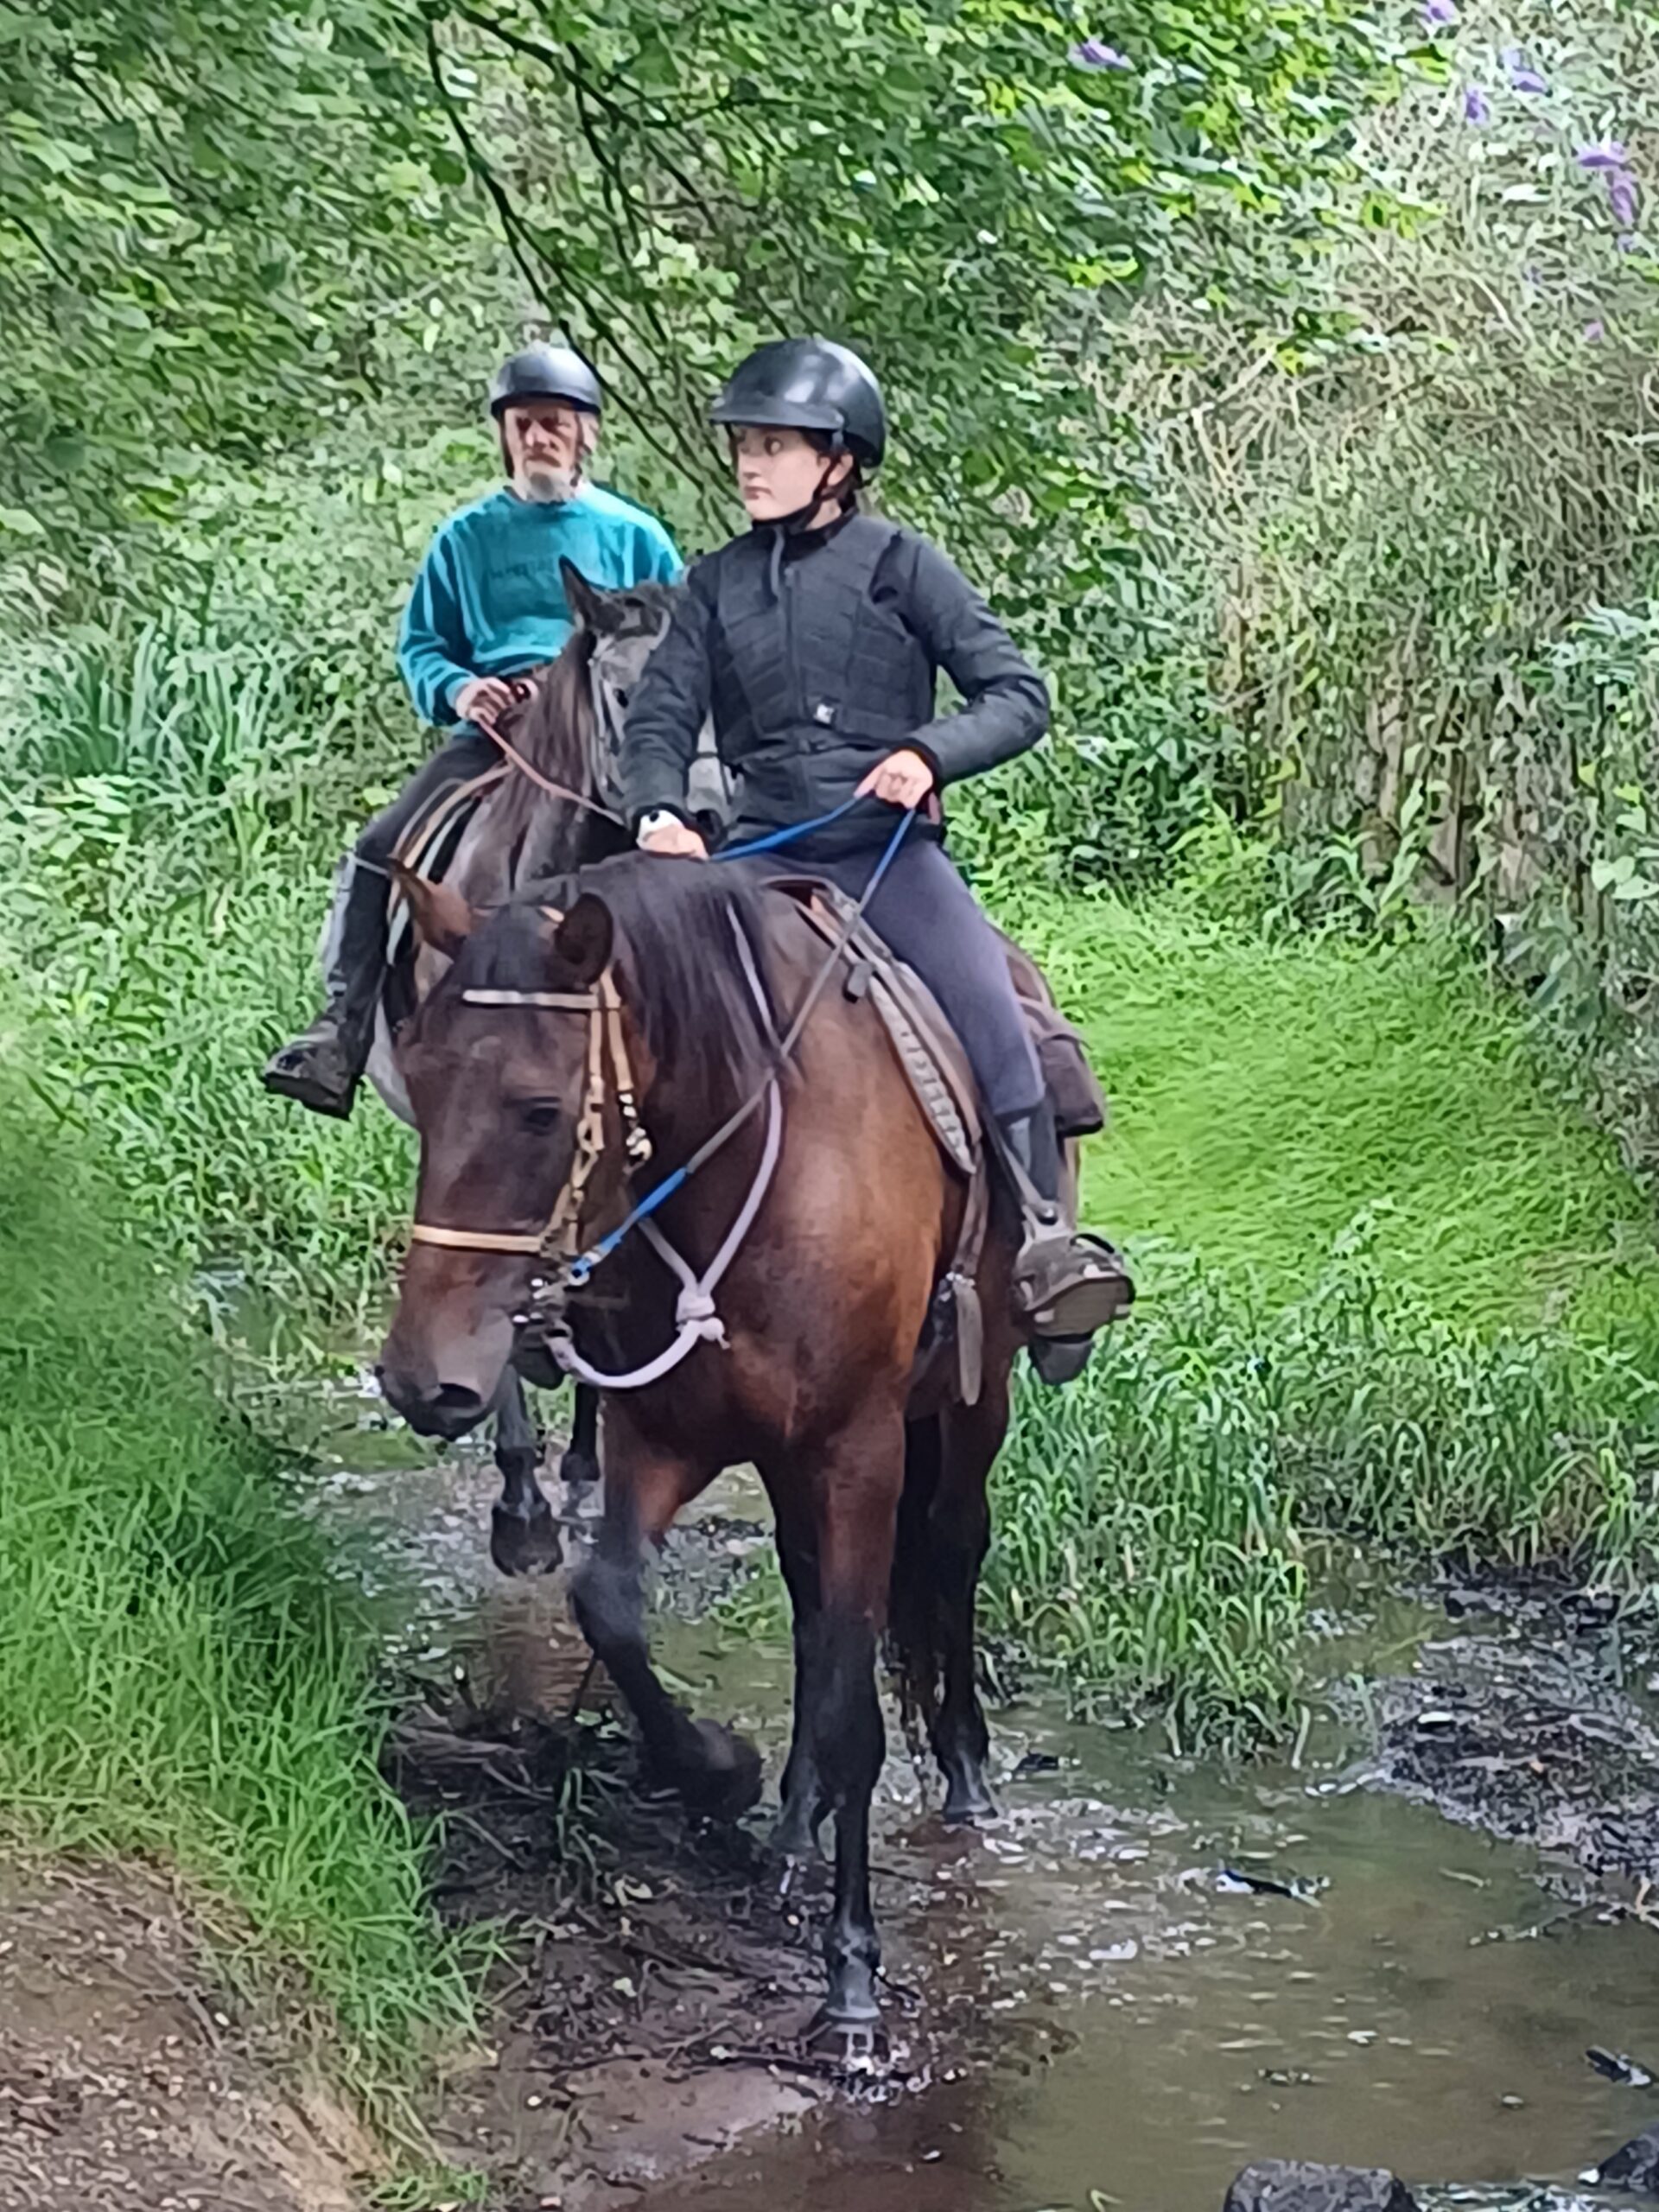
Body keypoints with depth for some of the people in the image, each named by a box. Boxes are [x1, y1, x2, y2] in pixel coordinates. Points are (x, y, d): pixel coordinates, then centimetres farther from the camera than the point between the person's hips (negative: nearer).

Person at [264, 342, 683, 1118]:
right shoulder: (468, 538, 14)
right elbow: (420, 645, 17)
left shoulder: (634, 536, 11)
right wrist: (456, 688, -6)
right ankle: (341, 1035, -14)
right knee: (379, 851, -15)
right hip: (494, 729, 2)